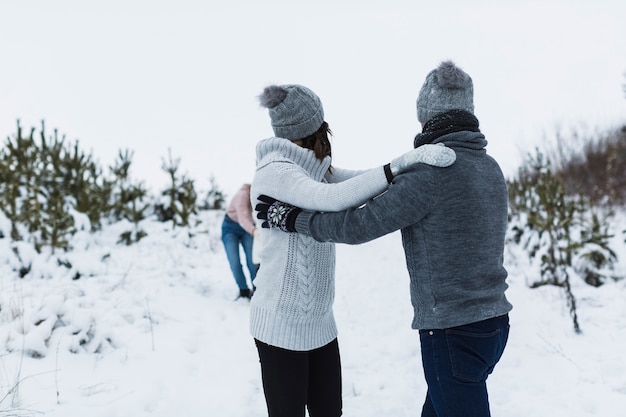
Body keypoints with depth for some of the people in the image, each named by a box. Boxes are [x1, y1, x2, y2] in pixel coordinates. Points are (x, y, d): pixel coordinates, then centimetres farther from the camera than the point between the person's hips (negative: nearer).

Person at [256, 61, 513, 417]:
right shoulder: (490, 166, 6)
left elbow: (359, 226, -18)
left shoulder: (432, 171, -19)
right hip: (494, 322, 8)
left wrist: (289, 218, -6)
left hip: (454, 333, -8)